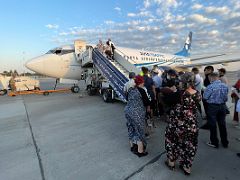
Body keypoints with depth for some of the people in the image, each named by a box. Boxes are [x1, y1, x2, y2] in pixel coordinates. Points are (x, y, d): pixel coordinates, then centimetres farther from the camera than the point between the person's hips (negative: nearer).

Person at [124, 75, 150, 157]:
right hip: (137, 113, -7)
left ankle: (132, 146, 36)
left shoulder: (131, 89, 5)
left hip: (127, 110, 7)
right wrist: (148, 107, 9)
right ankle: (140, 151, 18)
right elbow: (146, 101, -10)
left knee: (131, 129, 20)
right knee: (139, 130, 6)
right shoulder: (141, 90, -15)